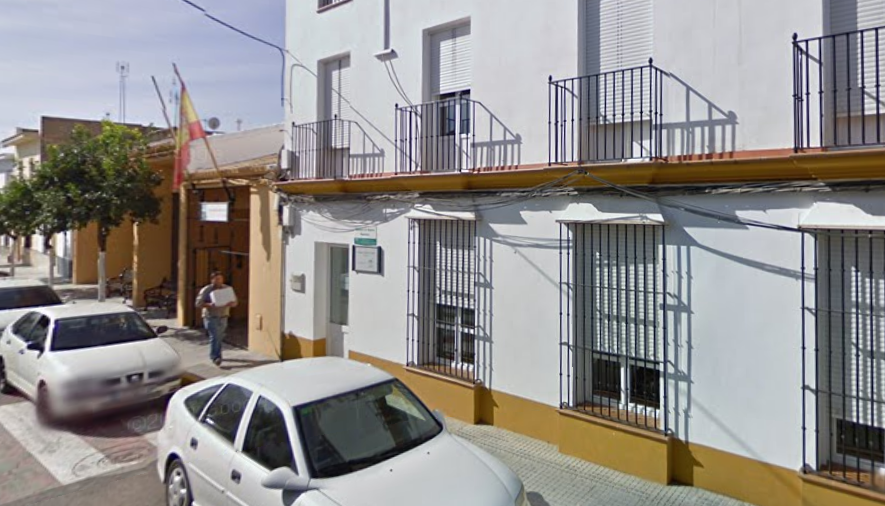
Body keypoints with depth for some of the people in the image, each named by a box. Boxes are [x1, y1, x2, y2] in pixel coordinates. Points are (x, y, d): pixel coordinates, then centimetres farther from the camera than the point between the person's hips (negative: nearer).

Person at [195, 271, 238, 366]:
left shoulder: (227, 289, 6)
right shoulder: (206, 290, -3)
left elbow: (235, 302, 8)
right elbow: (198, 304, -7)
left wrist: (230, 304, -16)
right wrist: (209, 305, -25)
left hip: (223, 317, 4)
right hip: (211, 317, -4)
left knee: (219, 338, 8)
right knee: (214, 337, -11)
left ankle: (216, 355, 23)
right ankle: (214, 357, -8)